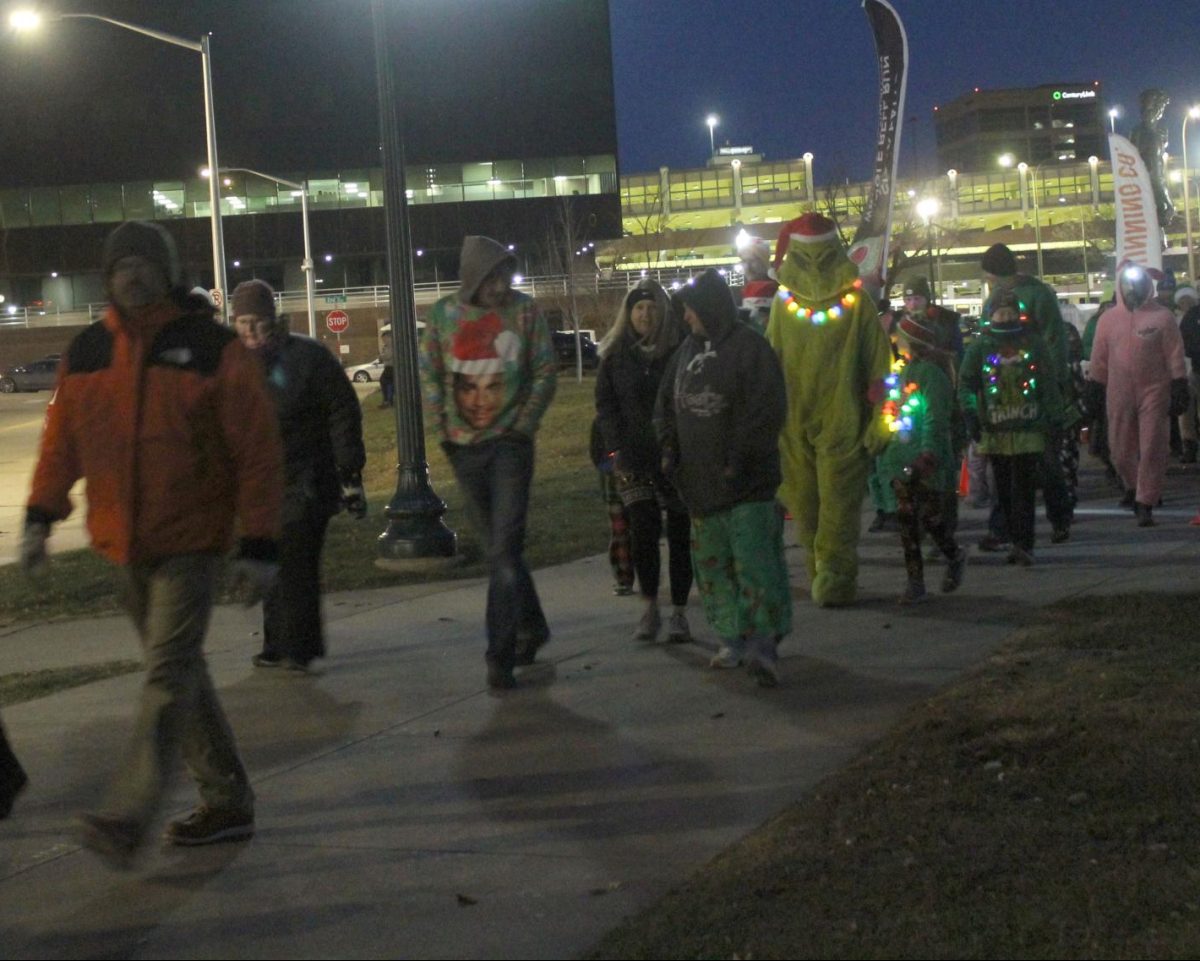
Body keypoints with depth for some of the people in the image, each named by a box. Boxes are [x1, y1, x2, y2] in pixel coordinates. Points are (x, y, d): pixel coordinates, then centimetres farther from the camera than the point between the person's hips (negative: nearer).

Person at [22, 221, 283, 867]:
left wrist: (260, 545, -11)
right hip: (123, 542, 6)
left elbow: (258, 450, -8)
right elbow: (61, 440, 14)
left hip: (191, 538, -6)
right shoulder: (86, 353, 6)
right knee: (177, 669, 12)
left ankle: (130, 813, -17)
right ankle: (227, 800, 23)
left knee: (169, 671, -13)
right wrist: (40, 516, 5)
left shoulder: (212, 347, -8)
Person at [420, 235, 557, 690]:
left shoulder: (524, 310, -4)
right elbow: (430, 376, 7)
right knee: (498, 546, 14)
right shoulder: (443, 314, 0)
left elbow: (546, 373, 1)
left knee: (504, 549, -9)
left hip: (509, 442, -3)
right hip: (464, 446, 3)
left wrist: (525, 425, -7)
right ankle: (531, 627, 33)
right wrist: (440, 428, -1)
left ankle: (500, 656, -8)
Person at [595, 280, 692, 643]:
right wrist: (616, 449, -6)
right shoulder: (615, 355, 6)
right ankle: (650, 609, 6)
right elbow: (605, 405, 5)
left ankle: (678, 612, 12)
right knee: (644, 531, -8)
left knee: (679, 534, 3)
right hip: (633, 459, 1)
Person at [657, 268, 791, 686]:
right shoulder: (688, 350, 13)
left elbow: (767, 410, -13)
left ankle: (763, 645, -15)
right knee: (712, 563, 11)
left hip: (747, 483, -8)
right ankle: (733, 639, 20)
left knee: (754, 560, -13)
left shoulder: (750, 348, -8)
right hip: (701, 483, 8)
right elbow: (666, 403, 21)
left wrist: (738, 459, -17)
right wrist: (669, 447, 7)